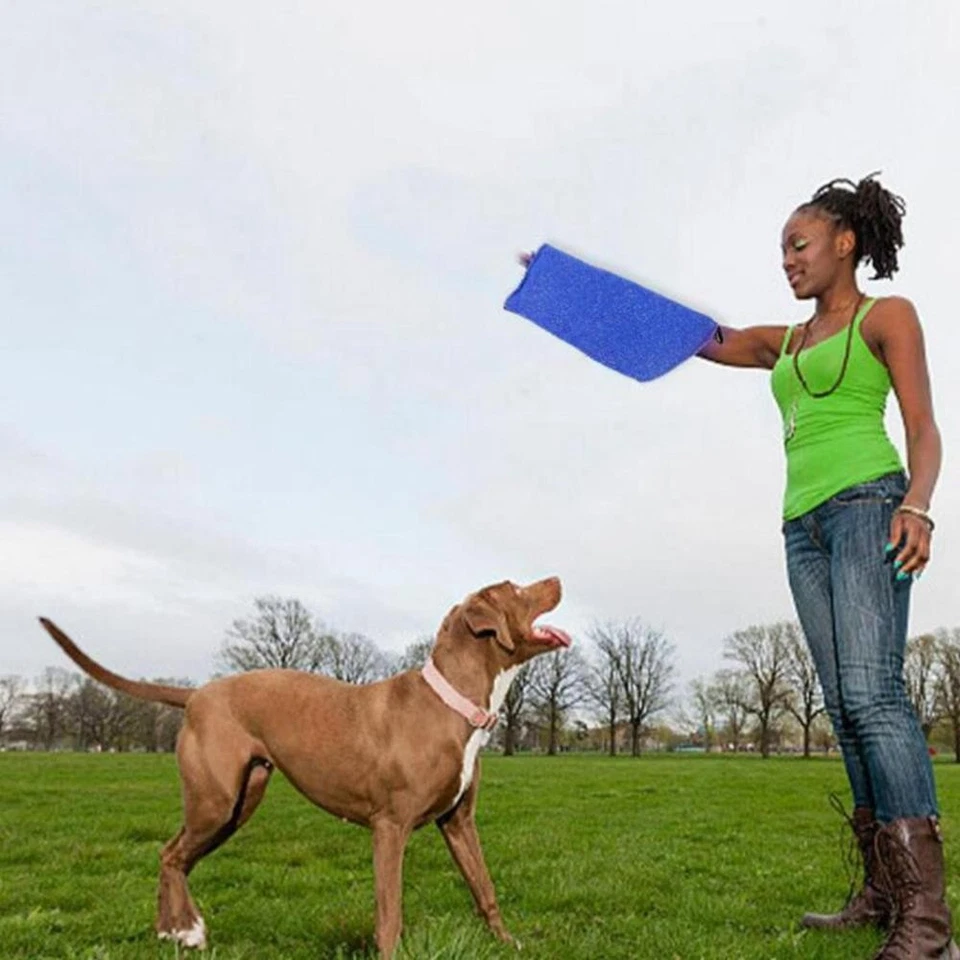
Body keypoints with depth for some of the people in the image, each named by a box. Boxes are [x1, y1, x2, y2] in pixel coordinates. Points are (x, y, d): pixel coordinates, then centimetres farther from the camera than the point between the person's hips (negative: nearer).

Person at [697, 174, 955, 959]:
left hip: (868, 506, -7)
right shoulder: (787, 342, 24)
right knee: (846, 706, 1)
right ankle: (884, 892, 4)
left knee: (870, 690, -22)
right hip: (806, 526, 7)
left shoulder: (889, 315, 6)